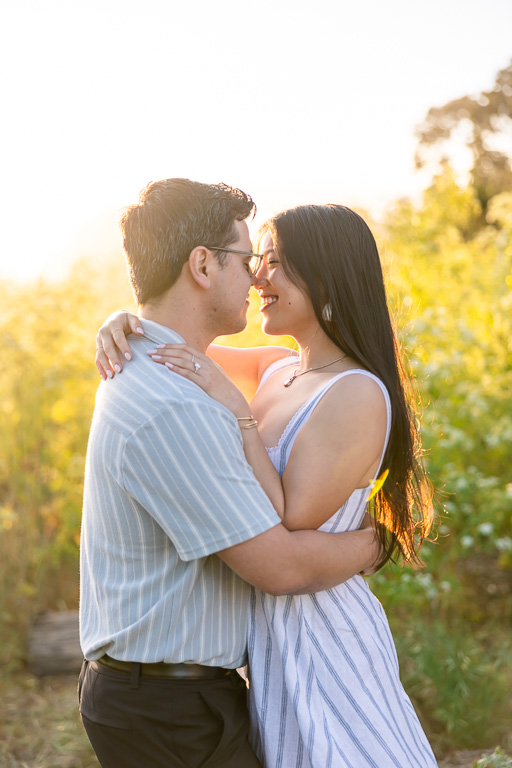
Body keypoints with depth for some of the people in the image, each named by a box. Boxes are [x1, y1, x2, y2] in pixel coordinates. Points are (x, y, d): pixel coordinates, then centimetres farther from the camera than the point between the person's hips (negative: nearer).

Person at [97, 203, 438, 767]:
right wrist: (126, 322, -7)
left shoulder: (357, 394, -20)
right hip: (268, 631, 8)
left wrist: (234, 408, -24)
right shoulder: (281, 372, 5)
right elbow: (181, 337, 15)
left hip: (318, 637, -8)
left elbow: (285, 532, -23)